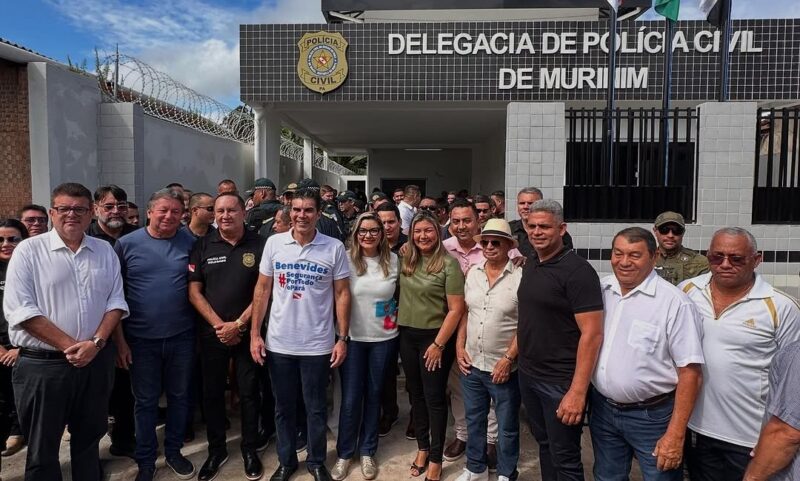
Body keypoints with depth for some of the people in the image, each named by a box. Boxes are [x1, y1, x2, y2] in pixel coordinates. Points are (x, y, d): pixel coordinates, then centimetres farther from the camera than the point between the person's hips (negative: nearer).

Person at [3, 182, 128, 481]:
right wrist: (70, 346, -15)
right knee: (42, 449, 11)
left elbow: (115, 301, 4)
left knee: (89, 439, 18)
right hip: (42, 365, -3)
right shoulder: (29, 250, -5)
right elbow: (20, 310, -12)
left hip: (97, 362, 3)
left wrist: (95, 343, -11)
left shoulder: (104, 251, 6)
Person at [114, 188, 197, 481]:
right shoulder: (126, 244, -3)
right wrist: (119, 339, -3)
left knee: (179, 397, 14)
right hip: (140, 338, -1)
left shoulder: (190, 243, -1)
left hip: (182, 336, 1)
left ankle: (173, 451, 34)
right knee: (145, 401, 12)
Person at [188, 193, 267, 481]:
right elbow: (194, 292, 0)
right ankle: (216, 450, 29)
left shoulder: (259, 245, -4)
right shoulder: (202, 247, 1)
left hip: (248, 332, -2)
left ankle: (250, 450, 25)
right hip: (212, 333, 2)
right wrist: (218, 325, -10)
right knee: (212, 392, 11)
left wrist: (239, 324, -10)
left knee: (249, 392, 8)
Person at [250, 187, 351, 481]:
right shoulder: (274, 243, -2)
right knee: (283, 407, 17)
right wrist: (254, 333, 0)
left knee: (316, 408, 13)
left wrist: (343, 338, -6)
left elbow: (342, 294, -3)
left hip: (318, 344, -1)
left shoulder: (334, 248, -6)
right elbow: (262, 290, 3)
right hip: (279, 343, 2)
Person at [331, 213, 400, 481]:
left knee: (374, 395, 13)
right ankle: (344, 453, 23)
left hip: (384, 338, 2)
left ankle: (367, 452, 30)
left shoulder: (393, 259, -1)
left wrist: (395, 315, 6)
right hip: (352, 337, -2)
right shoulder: (346, 259, -8)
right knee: (351, 398, 3)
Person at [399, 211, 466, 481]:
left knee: (434, 397, 4)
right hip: (407, 335, 5)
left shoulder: (448, 263, -13)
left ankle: (436, 458, 20)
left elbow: (456, 309, -14)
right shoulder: (406, 262, 2)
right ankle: (422, 448, 32)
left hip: (435, 337, -5)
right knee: (416, 394, 15)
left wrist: (438, 344, -15)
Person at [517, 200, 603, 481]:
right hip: (527, 374, 7)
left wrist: (578, 392, -23)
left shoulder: (577, 271, -16)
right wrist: (512, 356, 10)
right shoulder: (530, 266, 7)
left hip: (560, 382, -6)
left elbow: (592, 334, -20)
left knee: (564, 458, 8)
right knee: (544, 445, 21)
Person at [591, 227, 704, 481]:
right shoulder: (600, 289, -1)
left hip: (652, 415, -5)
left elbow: (690, 373, -16)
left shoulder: (675, 303, -17)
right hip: (602, 410, 5)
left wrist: (676, 434, -17)